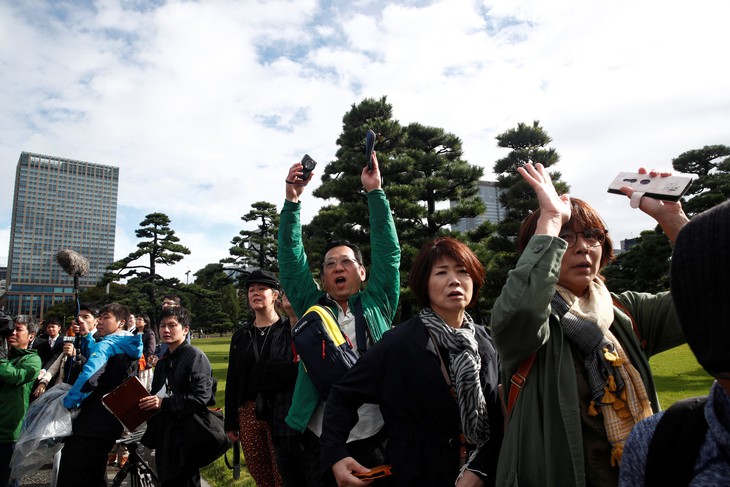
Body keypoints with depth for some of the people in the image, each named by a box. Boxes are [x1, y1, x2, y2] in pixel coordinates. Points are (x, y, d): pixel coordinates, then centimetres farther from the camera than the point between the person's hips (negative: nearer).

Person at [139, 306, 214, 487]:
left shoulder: (195, 357, -12)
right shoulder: (163, 362, 16)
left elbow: (201, 398, -22)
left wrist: (164, 403, -24)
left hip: (185, 438, -8)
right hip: (164, 438, 8)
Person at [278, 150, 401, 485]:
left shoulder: (378, 304, 6)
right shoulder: (312, 306, 7)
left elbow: (388, 250, -1)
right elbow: (291, 257, 0)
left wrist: (374, 191, -5)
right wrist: (292, 200, -9)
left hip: (376, 439, 0)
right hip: (320, 441, 1)